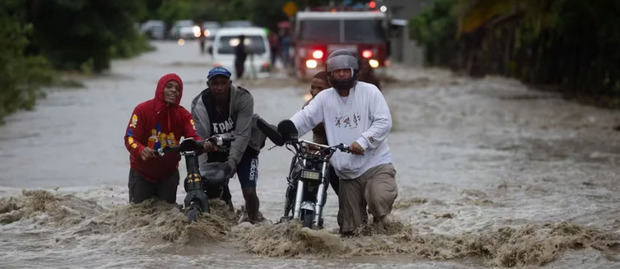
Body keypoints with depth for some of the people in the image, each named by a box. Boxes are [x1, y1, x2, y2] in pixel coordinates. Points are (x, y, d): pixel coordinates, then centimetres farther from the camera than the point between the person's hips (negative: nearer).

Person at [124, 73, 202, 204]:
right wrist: (141, 150, -44)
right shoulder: (143, 110, -15)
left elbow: (194, 137, -18)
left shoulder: (183, 115, -5)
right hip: (142, 173, -3)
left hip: (168, 173, 3)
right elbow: (130, 138, -21)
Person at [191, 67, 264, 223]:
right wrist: (202, 170, -35)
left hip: (243, 148, -2)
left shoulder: (243, 98, -23)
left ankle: (255, 222, 12)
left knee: (249, 192, -14)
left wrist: (232, 161, -37)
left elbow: (242, 135, -27)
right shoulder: (199, 105, -17)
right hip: (216, 150, 2)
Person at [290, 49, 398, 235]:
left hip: (376, 165, -3)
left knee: (380, 198, -30)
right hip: (347, 174, 3)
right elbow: (305, 117, 0)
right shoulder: (325, 98, 9)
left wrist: (363, 141, -22)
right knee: (348, 231, 4)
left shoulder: (369, 91, -1)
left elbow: (384, 121, -9)